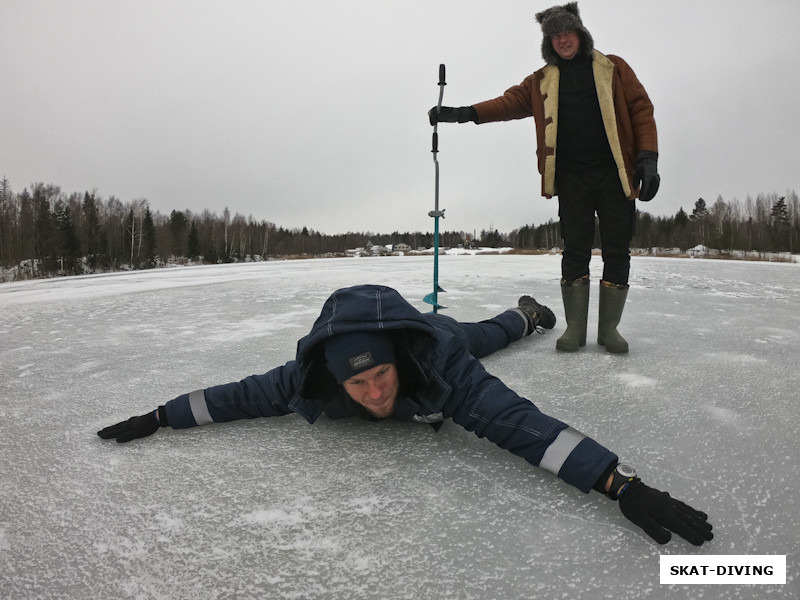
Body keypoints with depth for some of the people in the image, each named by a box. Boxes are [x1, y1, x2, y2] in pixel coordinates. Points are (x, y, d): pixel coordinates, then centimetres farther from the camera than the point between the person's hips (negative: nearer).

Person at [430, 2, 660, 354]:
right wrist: (465, 113, -9)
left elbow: (641, 108, 6)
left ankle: (609, 327, 11)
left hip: (614, 175, -1)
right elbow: (509, 101, 6)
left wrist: (648, 157, -6)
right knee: (575, 251, 0)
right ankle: (575, 327, 8)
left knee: (616, 251, 0)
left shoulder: (612, 68, 10)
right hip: (571, 179, 1)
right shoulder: (542, 81, 16)